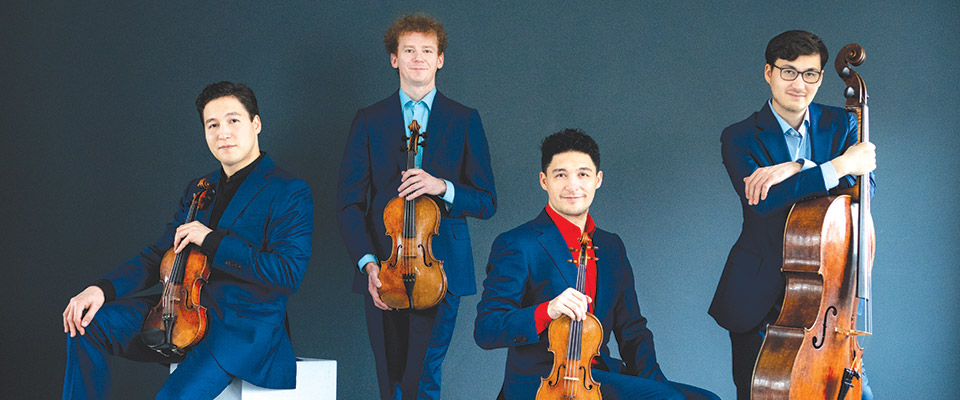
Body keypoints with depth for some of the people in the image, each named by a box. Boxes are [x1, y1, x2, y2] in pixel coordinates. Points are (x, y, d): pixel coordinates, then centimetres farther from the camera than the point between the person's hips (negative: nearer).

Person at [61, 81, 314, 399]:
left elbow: (288, 274, -16)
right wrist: (102, 288, -5)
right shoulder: (198, 190, 18)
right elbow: (157, 256, 14)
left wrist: (211, 240, -18)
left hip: (243, 324, -7)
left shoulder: (290, 193, -6)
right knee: (87, 323, -10)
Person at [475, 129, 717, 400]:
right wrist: (547, 311, -27)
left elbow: (632, 331, 15)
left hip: (603, 377, 7)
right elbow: (486, 330, -11)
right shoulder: (515, 246, -5)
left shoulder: (612, 247, 16)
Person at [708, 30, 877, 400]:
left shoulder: (840, 125, 5)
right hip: (760, 293, -2)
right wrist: (838, 166, -27)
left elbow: (863, 186, -12)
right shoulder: (739, 138, -5)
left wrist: (797, 168, -25)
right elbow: (763, 201, -23)